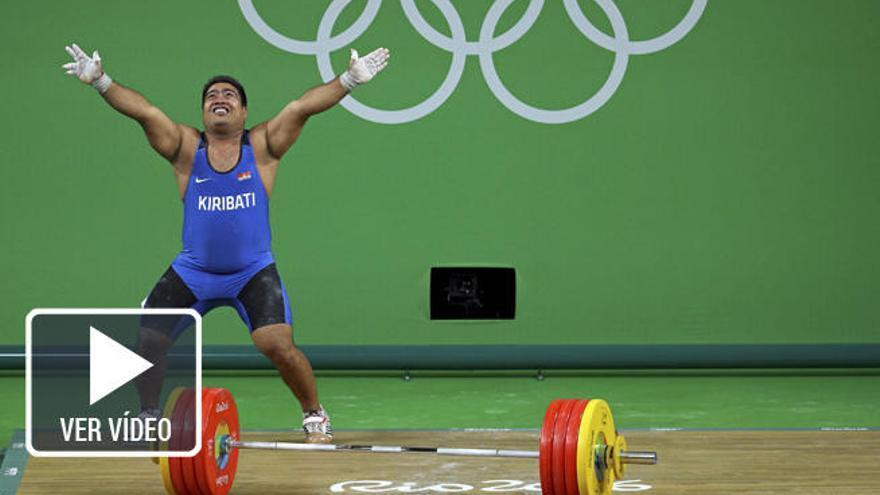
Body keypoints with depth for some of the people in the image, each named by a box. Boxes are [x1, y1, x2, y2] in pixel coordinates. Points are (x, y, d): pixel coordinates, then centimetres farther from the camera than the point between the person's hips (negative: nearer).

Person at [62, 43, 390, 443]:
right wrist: (101, 82, -25)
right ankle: (148, 417, 19)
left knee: (278, 346, -17)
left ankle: (315, 417, 6)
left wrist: (350, 80, -22)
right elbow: (143, 112, -12)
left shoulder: (262, 147, -3)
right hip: (192, 271, 2)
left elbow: (301, 108, -12)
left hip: (253, 272, -2)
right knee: (146, 341, -5)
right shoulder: (187, 149, -2)